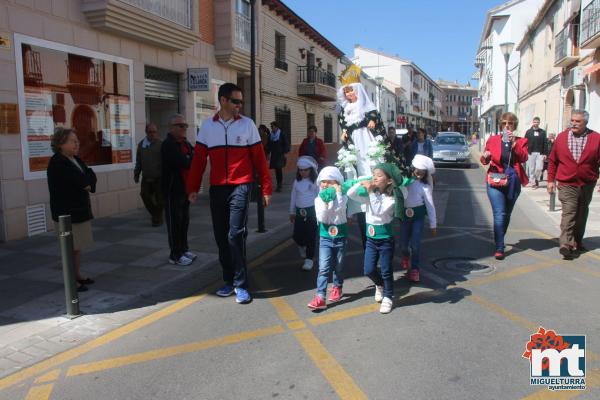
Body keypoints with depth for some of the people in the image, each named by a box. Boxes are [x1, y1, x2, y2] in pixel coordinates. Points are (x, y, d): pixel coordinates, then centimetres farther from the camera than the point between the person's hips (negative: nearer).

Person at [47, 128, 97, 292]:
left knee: (78, 245, 14)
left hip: (79, 209, 8)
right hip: (66, 212, -8)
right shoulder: (57, 163, -15)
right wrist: (86, 183, -5)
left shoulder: (76, 159, 13)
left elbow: (91, 175, 5)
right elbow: (78, 180, -23)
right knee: (71, 247, -3)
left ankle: (78, 275, 25)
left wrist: (87, 184, -13)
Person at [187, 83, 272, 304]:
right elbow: (199, 159, 7)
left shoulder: (247, 124, 2)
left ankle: (240, 285, 3)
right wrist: (193, 188, 3)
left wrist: (266, 188, -1)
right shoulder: (208, 125, 7)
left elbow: (259, 158, 2)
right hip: (216, 188, 3)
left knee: (236, 235, -9)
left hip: (240, 187, -3)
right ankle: (229, 281, 24)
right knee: (221, 236, 9)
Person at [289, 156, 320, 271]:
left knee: (310, 236, 0)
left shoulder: (315, 181, -5)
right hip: (299, 211, 3)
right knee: (297, 235, 3)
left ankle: (309, 259, 11)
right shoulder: (297, 181, 6)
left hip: (312, 211, -3)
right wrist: (292, 212, 15)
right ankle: (302, 246, 38)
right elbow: (293, 197, 12)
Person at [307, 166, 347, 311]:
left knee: (339, 266, 13)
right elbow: (321, 218, -11)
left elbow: (339, 208, -25)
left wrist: (338, 193, -22)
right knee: (324, 268, -9)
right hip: (325, 238, 0)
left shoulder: (342, 197, -4)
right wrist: (325, 203, -21)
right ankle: (320, 297, -11)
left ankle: (337, 288, 38)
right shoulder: (319, 199, -1)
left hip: (340, 236, 0)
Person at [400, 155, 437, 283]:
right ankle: (405, 256, 45)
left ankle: (415, 268, 13)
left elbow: (430, 205, -8)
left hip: (418, 215, -2)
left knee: (415, 243, -8)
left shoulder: (424, 186, -12)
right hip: (404, 214, 2)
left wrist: (433, 224, -5)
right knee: (403, 242, 8)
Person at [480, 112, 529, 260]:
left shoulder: (521, 141, 6)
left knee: (507, 215, 13)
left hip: (513, 182, 2)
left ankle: (499, 241, 31)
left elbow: (524, 158, -11)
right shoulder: (493, 140, 4)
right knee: (499, 214, -11)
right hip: (496, 181, -2)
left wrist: (514, 143, -22)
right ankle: (499, 248, -7)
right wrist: (485, 157, -17)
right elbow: (484, 160, 7)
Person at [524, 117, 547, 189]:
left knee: (539, 168, -8)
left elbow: (544, 144, 6)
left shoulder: (542, 132, 8)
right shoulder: (528, 132, 5)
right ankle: (532, 182, 11)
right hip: (531, 153, 0)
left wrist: (544, 153, -1)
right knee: (531, 169, 2)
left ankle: (537, 179, 15)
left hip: (540, 153, 0)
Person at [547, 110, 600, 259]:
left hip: (587, 185, 2)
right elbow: (553, 160, 6)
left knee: (581, 215, 14)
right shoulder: (561, 137, 1)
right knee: (569, 213, -12)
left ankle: (577, 242, 29)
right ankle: (566, 245, -16)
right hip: (567, 184, -2)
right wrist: (551, 180, 5)